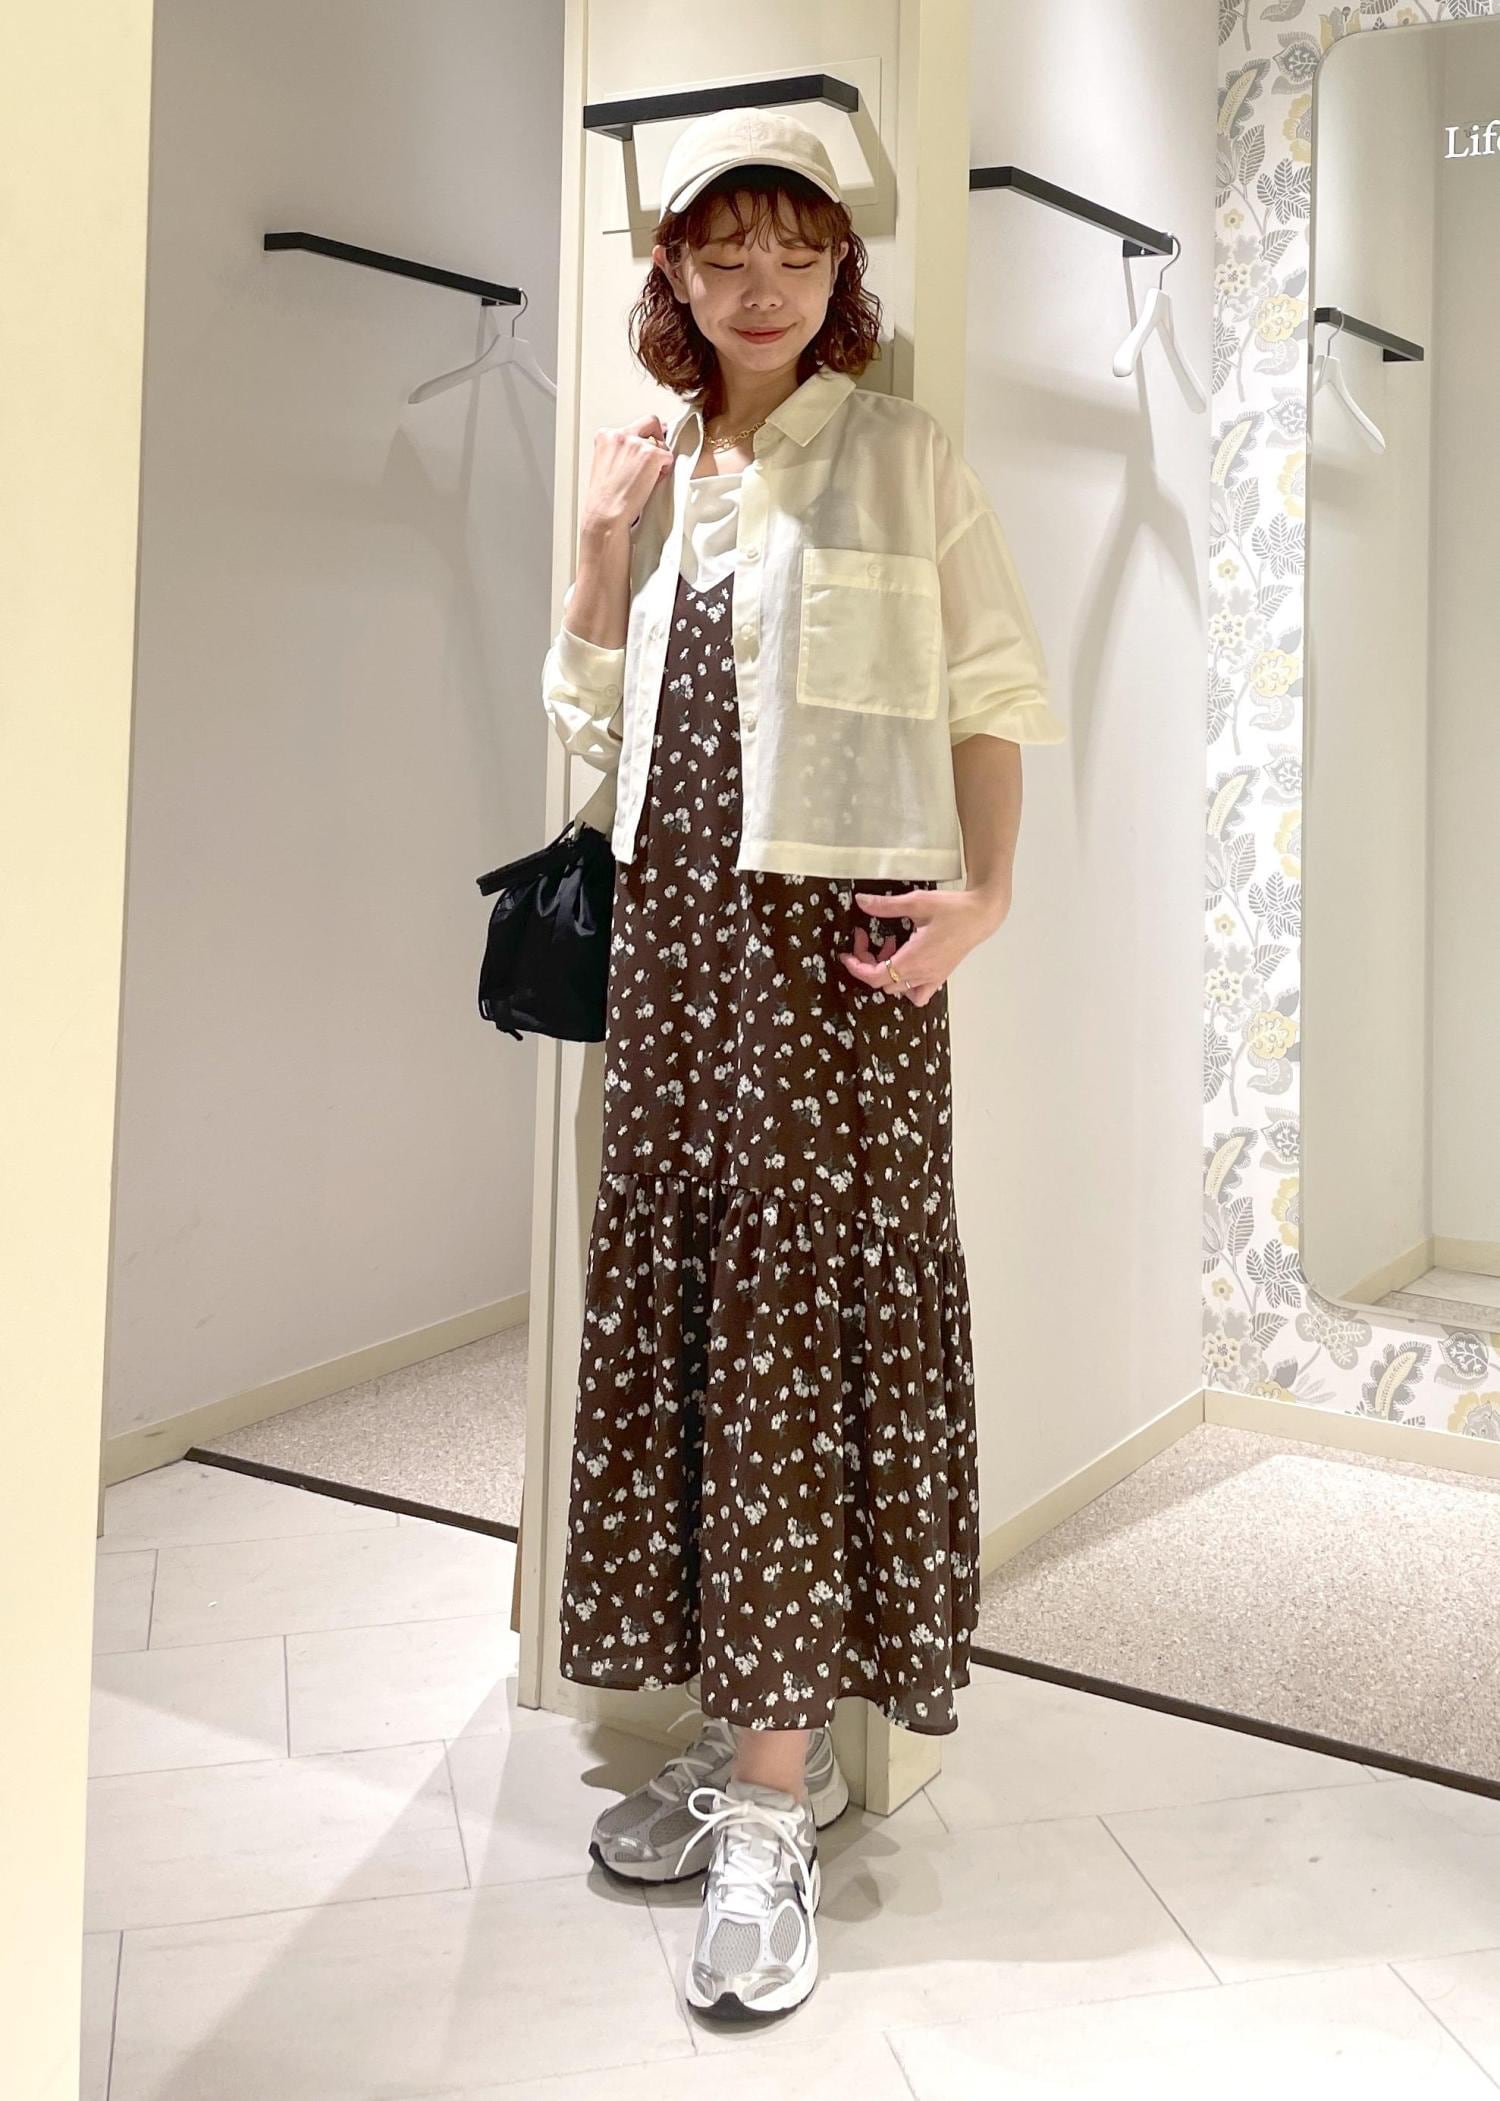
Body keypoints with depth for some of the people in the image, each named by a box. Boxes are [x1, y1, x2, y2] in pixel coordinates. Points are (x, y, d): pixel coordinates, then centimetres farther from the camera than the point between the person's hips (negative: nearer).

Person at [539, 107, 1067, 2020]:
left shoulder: (901, 459, 3)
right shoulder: (659, 472, 16)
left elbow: (988, 691, -1)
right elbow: (595, 727, 16)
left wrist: (987, 891, -14)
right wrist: (600, 548, 5)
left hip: (832, 933, -5)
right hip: (672, 934, 6)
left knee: (809, 1307, -6)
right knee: (678, 1298, 5)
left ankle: (773, 1803, 2)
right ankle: (752, 1732, 19)